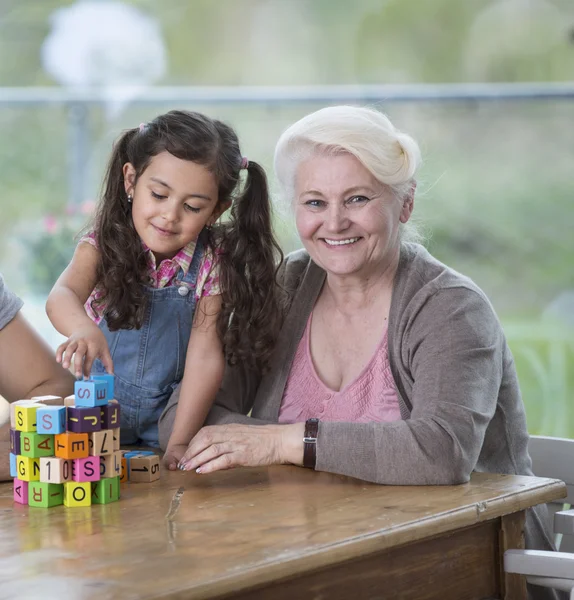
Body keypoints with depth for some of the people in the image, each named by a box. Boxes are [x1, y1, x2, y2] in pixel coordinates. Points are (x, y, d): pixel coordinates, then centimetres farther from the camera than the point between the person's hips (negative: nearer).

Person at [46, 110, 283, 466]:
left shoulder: (212, 263, -8)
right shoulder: (105, 244, -9)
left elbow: (205, 355, -14)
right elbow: (63, 295, -28)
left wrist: (180, 443, -24)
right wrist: (84, 328, -53)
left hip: (168, 417, 0)